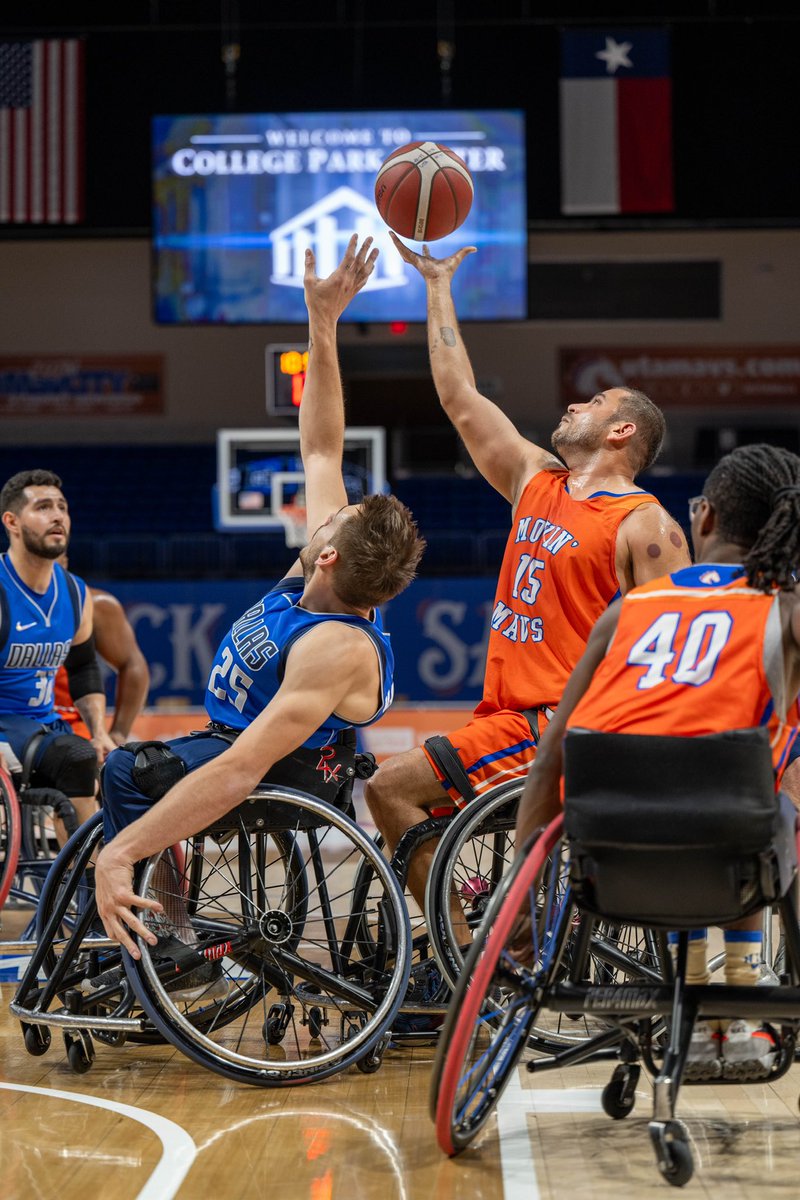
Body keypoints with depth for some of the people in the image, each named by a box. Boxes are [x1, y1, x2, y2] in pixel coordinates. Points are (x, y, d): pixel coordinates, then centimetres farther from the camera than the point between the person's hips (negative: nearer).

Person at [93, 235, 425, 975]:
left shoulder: (337, 648, -36)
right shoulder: (330, 578, -10)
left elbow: (241, 770, -44)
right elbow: (321, 449, 2)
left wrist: (121, 852, -48)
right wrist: (323, 327, -3)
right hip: (227, 740, 10)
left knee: (129, 771, -27)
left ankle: (169, 944, -15)